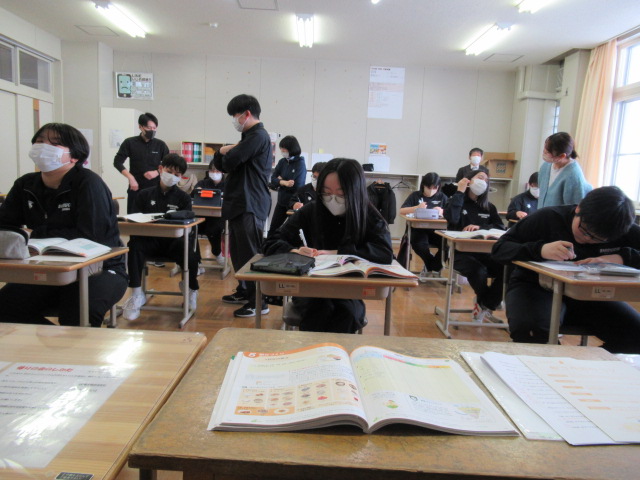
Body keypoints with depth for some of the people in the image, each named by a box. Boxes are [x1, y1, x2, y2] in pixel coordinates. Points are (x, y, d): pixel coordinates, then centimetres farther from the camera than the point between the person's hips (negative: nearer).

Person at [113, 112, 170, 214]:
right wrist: (130, 178, -13)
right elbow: (117, 162, 0)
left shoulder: (160, 145, 6)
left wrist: (157, 172, -9)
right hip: (136, 188, 0)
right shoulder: (130, 143, 3)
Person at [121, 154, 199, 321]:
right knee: (135, 246, -31)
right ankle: (136, 295, -18)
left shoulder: (183, 198, 10)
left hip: (174, 242, 0)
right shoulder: (145, 195, 12)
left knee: (190, 257, -28)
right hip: (150, 240, 1)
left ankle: (191, 289, 10)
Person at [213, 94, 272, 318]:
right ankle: (244, 291, 30)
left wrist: (227, 153, 4)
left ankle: (259, 302, -1)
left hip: (250, 205, -10)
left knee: (250, 253, -7)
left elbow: (230, 162, -20)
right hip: (240, 203, 10)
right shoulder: (249, 136, 21)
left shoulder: (258, 136, -12)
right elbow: (221, 164, 18)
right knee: (238, 251, 17)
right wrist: (222, 151, -4)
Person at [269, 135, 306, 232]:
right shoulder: (282, 162, 4)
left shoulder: (300, 164, -11)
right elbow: (273, 179, -3)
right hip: (281, 201, 5)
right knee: (273, 229, 10)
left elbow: (297, 186, -20)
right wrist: (284, 182, -22)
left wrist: (280, 181, -8)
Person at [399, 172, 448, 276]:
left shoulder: (442, 197, 15)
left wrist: (442, 212, -16)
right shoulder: (415, 195, 12)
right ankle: (436, 266, -1)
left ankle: (432, 267, 2)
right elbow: (401, 211, 2)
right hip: (419, 229, -1)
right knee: (418, 245, -34)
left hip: (436, 230, 1)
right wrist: (416, 208, -14)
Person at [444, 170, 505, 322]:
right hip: (459, 252, -4)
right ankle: (487, 304, -2)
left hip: (483, 252, 4)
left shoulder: (489, 208, 19)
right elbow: (451, 218, -16)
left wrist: (480, 227, -15)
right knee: (478, 270, -35)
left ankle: (485, 305, -3)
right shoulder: (457, 201, 8)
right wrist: (459, 192, -9)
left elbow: (500, 227, 3)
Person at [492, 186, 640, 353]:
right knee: (530, 332, -35)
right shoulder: (548, 218, -13)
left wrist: (622, 257, -27)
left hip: (589, 295, 4)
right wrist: (539, 249, -34)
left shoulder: (624, 231, -2)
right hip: (537, 288, -4)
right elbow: (499, 249, -16)